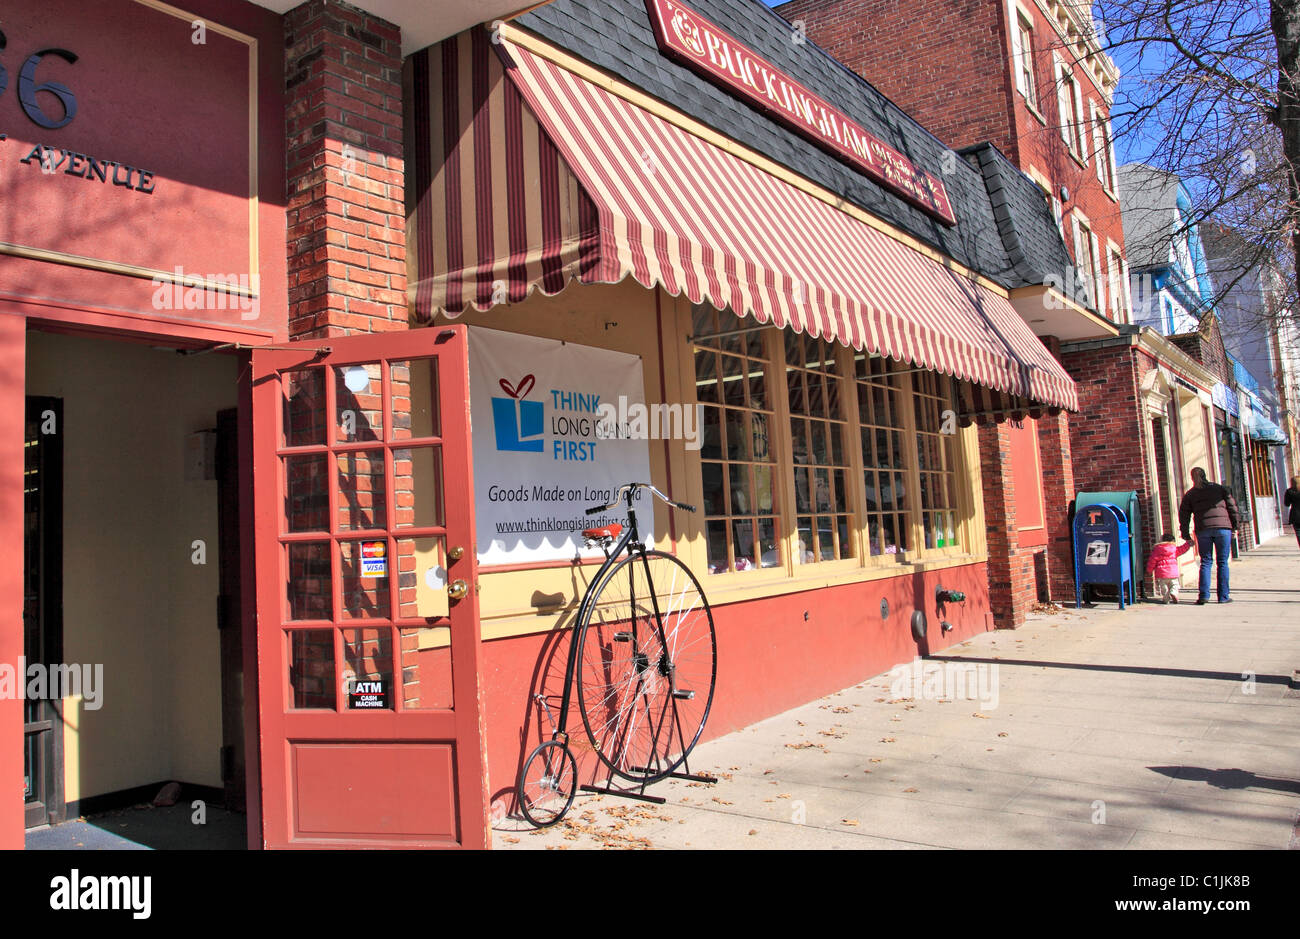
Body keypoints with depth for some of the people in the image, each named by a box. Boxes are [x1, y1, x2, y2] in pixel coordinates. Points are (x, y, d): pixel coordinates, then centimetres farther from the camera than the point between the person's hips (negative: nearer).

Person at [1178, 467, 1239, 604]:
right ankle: (1223, 596, 4)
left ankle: (1203, 595, -3)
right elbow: (1232, 506, 7)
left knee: (1205, 562, 7)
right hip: (1223, 527, 0)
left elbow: (1183, 514, 9)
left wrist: (1185, 534, 15)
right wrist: (1234, 526, 11)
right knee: (1223, 562, 5)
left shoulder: (1190, 494, 12)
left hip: (1203, 530, 1)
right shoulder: (1218, 488, 12)